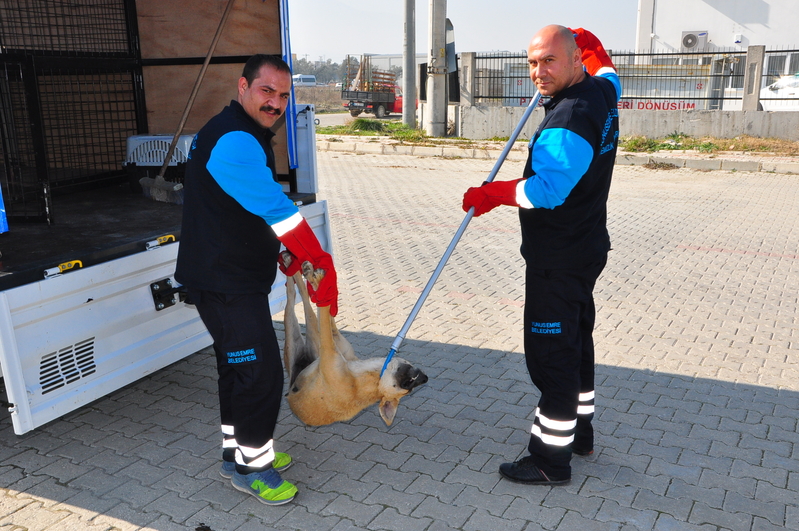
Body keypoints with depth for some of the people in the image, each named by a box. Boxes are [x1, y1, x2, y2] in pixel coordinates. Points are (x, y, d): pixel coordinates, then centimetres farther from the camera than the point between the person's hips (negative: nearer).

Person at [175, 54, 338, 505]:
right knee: (259, 368, -5)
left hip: (236, 277, 11)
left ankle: (239, 450, 33)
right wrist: (323, 264, -22)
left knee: (239, 365, 19)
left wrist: (286, 256, 12)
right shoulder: (234, 141, -21)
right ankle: (251, 464, 11)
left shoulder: (248, 135, 15)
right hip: (225, 283, -11)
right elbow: (279, 212, -26)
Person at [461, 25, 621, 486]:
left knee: (551, 355, -3)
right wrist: (588, 41, 41)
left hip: (558, 261, -11)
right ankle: (580, 431, 36)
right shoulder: (601, 91, 7)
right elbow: (606, 70, 33)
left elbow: (546, 191, -29)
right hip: (586, 248, 11)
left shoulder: (569, 119, -24)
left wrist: (491, 194, -16)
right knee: (576, 342, 21)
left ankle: (552, 460, 8)